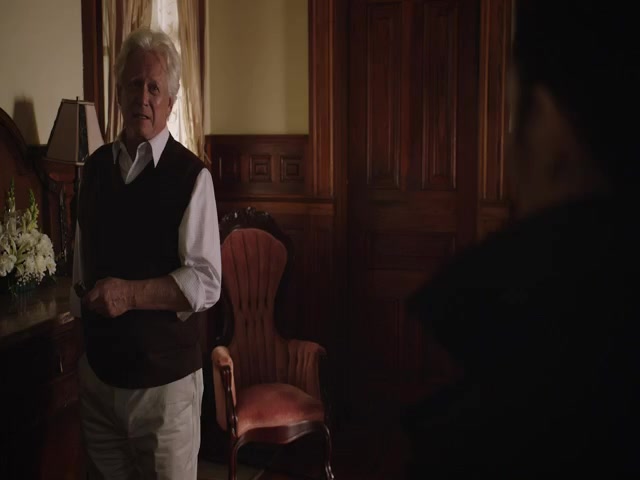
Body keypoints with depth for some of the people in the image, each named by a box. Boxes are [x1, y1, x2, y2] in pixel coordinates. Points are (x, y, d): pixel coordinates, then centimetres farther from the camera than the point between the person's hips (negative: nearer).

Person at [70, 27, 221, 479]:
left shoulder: (191, 176, -12)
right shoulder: (96, 166, 6)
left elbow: (207, 283, -16)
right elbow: (82, 260, 14)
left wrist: (130, 294, -23)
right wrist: (81, 316, 14)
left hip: (165, 379, -5)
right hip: (98, 370, 5)